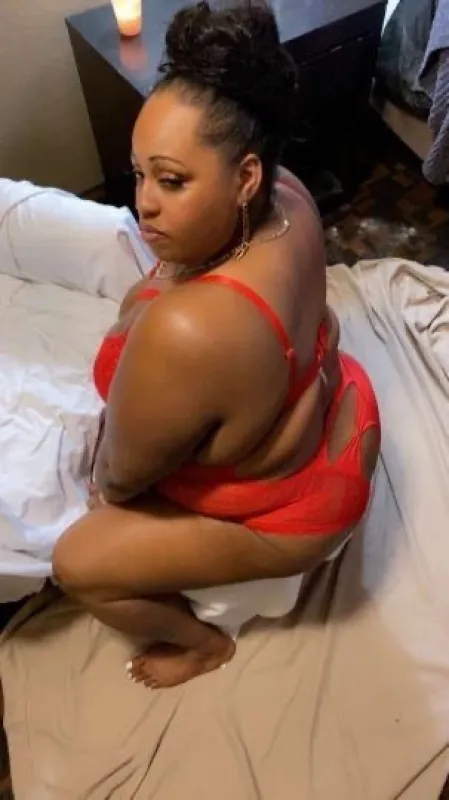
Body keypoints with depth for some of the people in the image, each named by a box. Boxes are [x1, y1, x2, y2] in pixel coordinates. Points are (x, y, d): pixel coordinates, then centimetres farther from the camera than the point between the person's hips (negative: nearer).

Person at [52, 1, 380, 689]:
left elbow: (122, 478, -21)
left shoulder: (181, 336, -43)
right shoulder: (285, 196, -18)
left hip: (292, 514, -7)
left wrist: (106, 482, -2)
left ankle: (203, 642, 29)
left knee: (78, 564, 2)